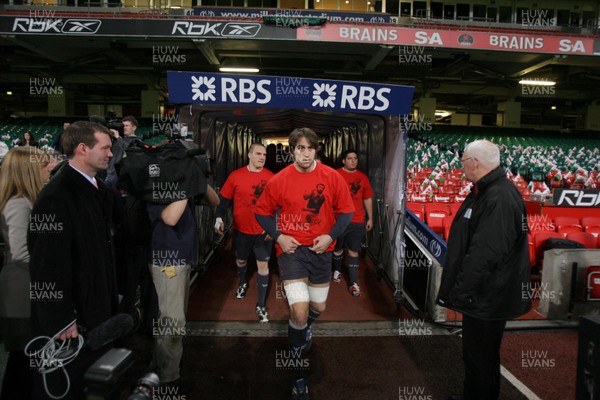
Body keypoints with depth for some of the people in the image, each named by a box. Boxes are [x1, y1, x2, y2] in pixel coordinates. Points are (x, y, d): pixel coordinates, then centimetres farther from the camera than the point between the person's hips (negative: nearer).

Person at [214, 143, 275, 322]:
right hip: (241, 230, 1)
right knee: (241, 259, 23)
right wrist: (219, 218, -11)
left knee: (263, 265, 2)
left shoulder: (271, 177, -6)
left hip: (264, 231, -1)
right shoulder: (236, 176, -7)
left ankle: (261, 304, 16)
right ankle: (242, 283, 56)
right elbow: (224, 198, 0)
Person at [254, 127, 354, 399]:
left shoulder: (332, 177, -5)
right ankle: (299, 371, 14)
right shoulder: (279, 180, -8)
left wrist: (330, 236, -10)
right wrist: (278, 236, -9)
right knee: (299, 311, -13)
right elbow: (262, 212, 4)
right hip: (291, 249, -2)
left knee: (318, 308, 16)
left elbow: (346, 210, 3)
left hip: (320, 250, 3)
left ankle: (304, 327, 57)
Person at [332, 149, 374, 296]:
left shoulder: (363, 177, 6)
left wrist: (370, 218, 13)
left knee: (353, 251, 4)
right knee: (338, 248, 16)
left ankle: (353, 283, 11)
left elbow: (368, 199, 13)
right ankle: (337, 270, 42)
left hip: (358, 222, 2)